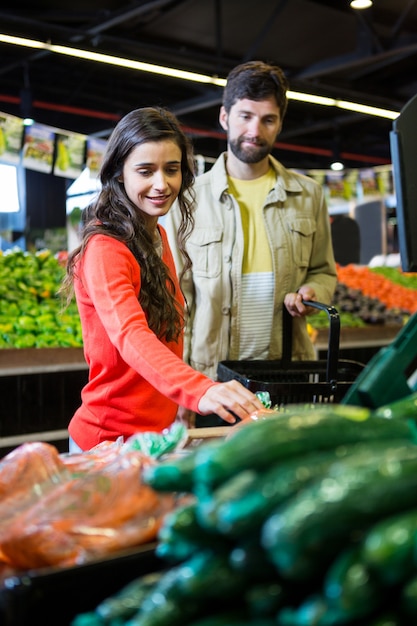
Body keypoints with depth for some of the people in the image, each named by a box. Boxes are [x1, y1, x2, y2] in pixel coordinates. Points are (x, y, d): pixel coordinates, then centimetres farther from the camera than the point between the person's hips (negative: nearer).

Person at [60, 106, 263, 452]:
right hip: (111, 440, -8)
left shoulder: (156, 236, 7)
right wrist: (200, 391, -53)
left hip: (161, 431, 8)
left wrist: (186, 405, 3)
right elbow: (131, 336, -37)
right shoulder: (105, 249, -20)